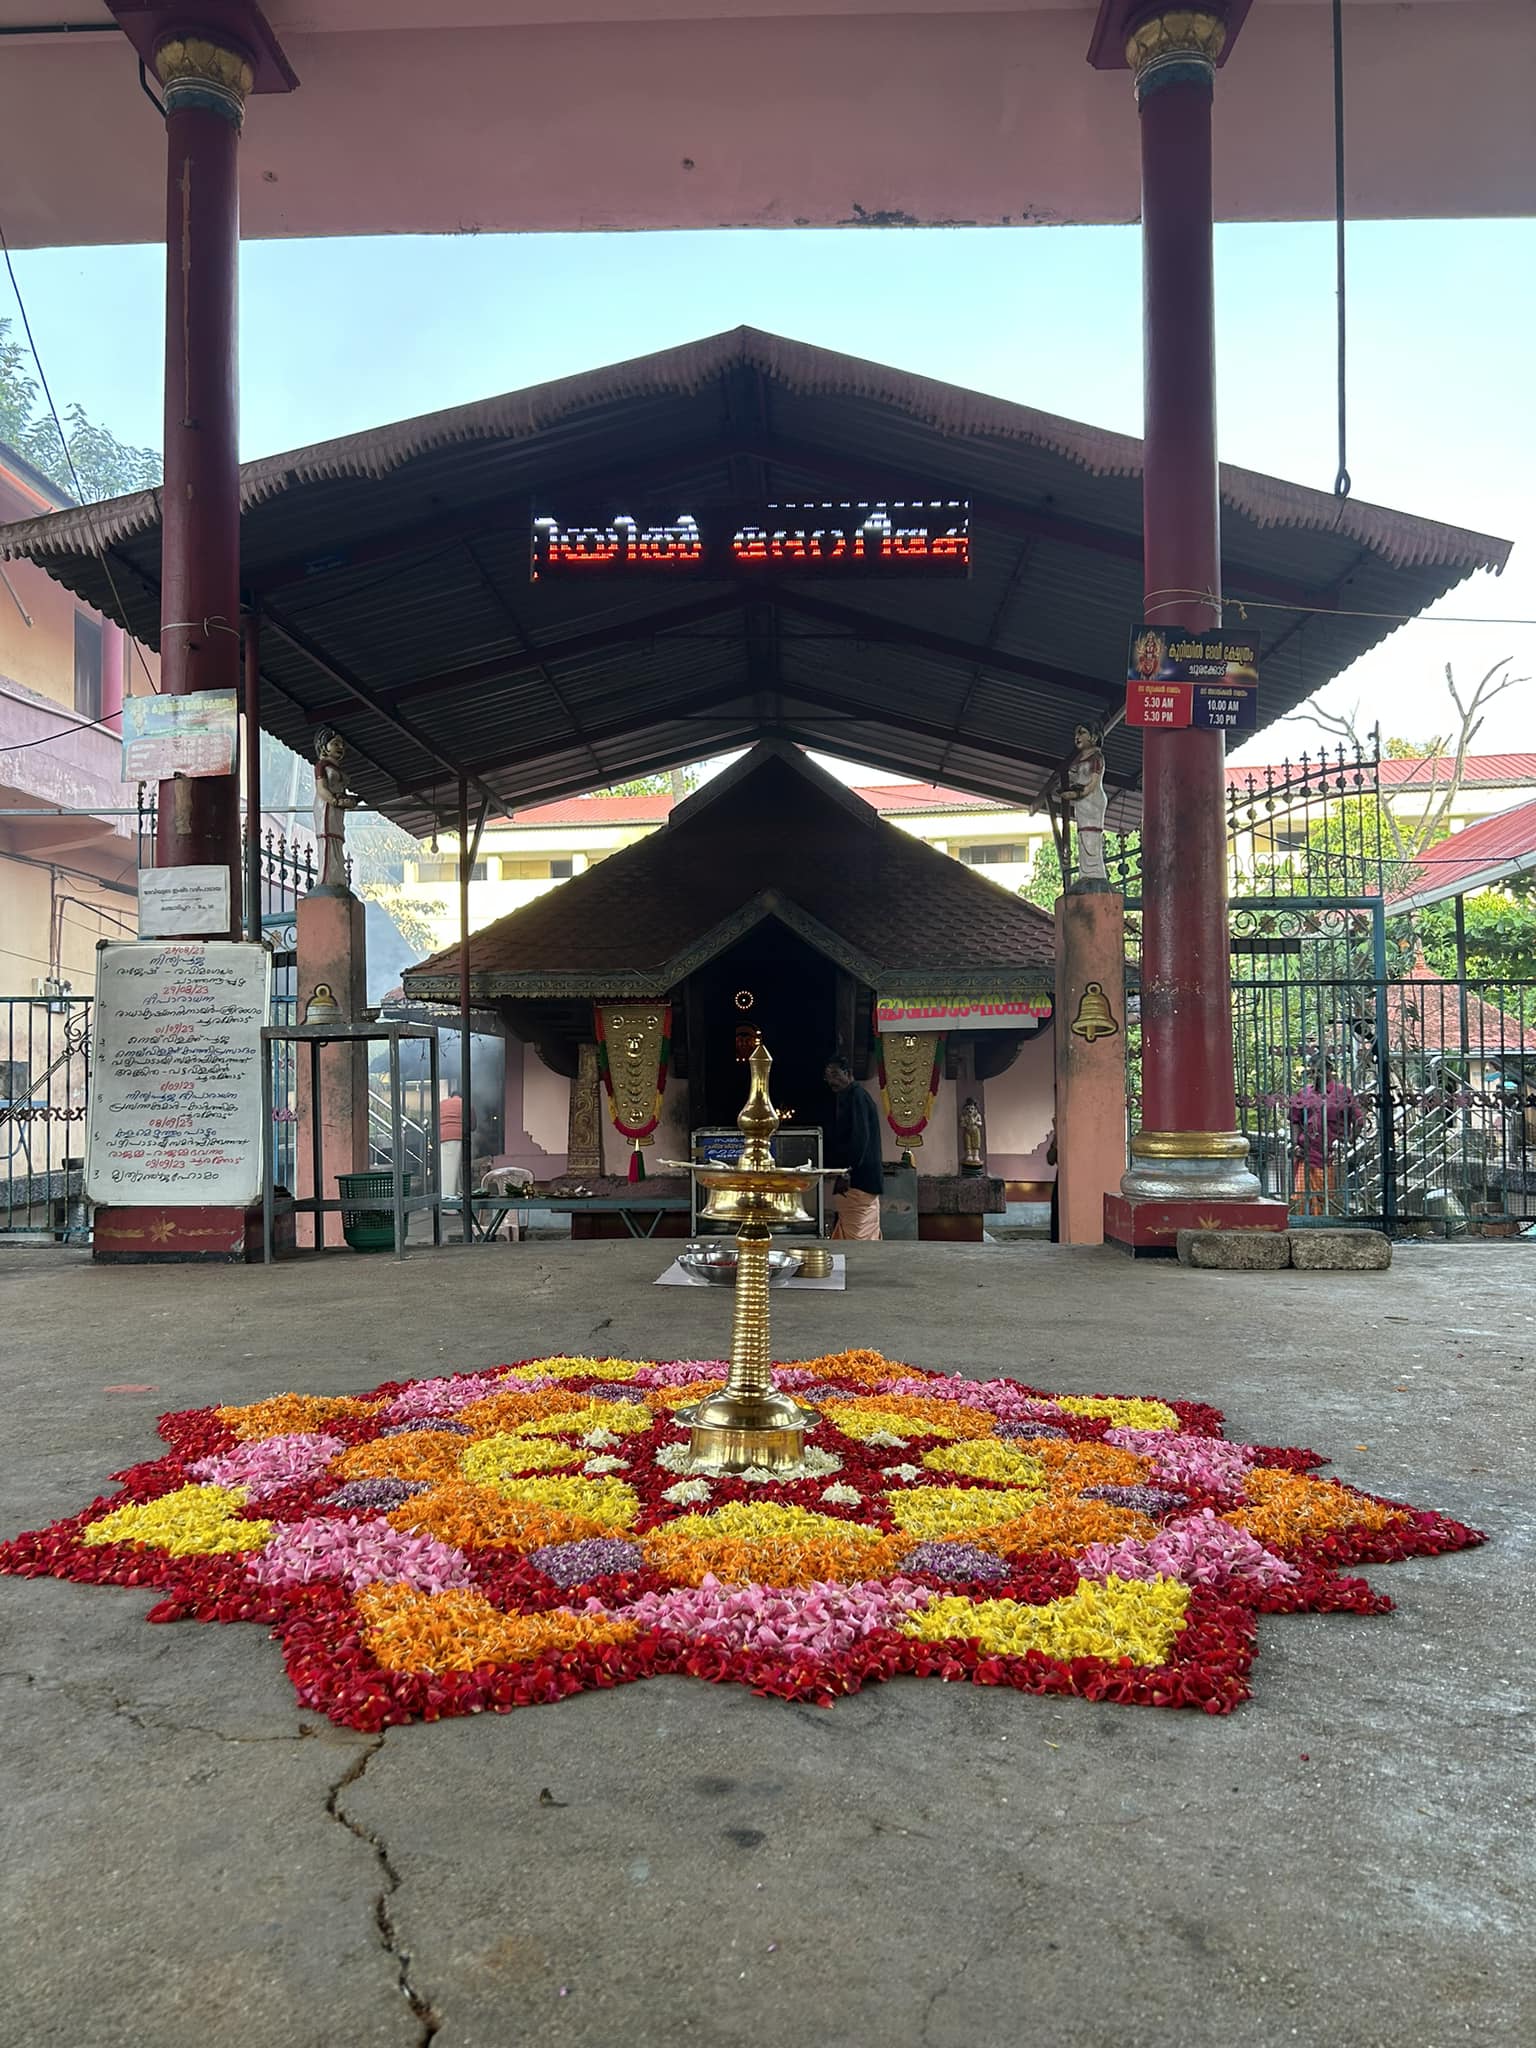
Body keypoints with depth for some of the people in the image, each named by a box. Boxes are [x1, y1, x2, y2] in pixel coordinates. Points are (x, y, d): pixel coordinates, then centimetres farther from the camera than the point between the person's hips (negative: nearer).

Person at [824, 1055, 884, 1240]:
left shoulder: (854, 1097, -11)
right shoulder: (858, 1096, 20)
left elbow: (859, 1138, -21)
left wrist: (846, 1172, -22)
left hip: (857, 1181, -11)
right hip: (868, 1181, 11)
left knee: (854, 1236, -11)